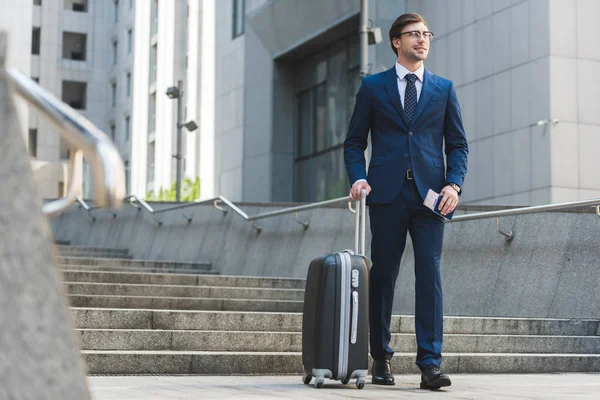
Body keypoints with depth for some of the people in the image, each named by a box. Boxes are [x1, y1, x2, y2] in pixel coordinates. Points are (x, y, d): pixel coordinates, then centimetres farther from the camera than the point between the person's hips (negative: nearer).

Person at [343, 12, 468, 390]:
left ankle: (431, 364, -9)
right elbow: (354, 141, 10)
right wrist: (358, 177, -8)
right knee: (382, 277, 4)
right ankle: (382, 358, 17)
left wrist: (454, 184, -4)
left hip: (429, 194, 1)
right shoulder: (373, 86, 11)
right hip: (387, 193, 0)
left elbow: (457, 143, 12)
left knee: (430, 276, -8)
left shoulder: (444, 88, 14)